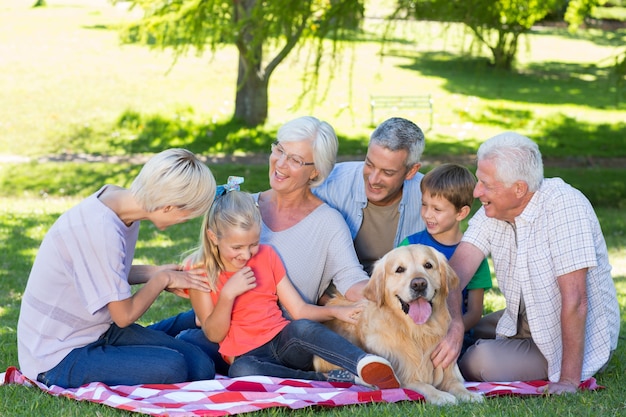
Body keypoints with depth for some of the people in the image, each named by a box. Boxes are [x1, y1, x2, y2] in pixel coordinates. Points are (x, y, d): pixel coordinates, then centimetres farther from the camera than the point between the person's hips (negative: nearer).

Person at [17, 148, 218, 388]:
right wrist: (162, 278, -4)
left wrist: (154, 273, 2)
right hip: (58, 357, -8)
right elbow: (124, 315, -19)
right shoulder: (101, 230, -31)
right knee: (171, 368, -25)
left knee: (201, 367, -6)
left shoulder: (117, 198, -3)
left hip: (100, 330, 8)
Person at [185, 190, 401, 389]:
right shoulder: (200, 269, 0)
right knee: (241, 371, -39)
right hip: (246, 355, -2)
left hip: (284, 341, 2)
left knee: (302, 328, -34)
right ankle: (329, 380, -36)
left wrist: (335, 312, -11)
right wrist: (228, 294, -17)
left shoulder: (266, 256, 10)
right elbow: (214, 334, -3)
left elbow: (299, 310, 7)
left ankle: (366, 365, -56)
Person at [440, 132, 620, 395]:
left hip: (578, 341, -7)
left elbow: (575, 299, -30)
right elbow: (457, 270, -18)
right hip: (524, 328, 7)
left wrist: (569, 381, -31)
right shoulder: (492, 211, -6)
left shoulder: (565, 206, -27)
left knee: (479, 362, -22)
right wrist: (453, 323, -39)